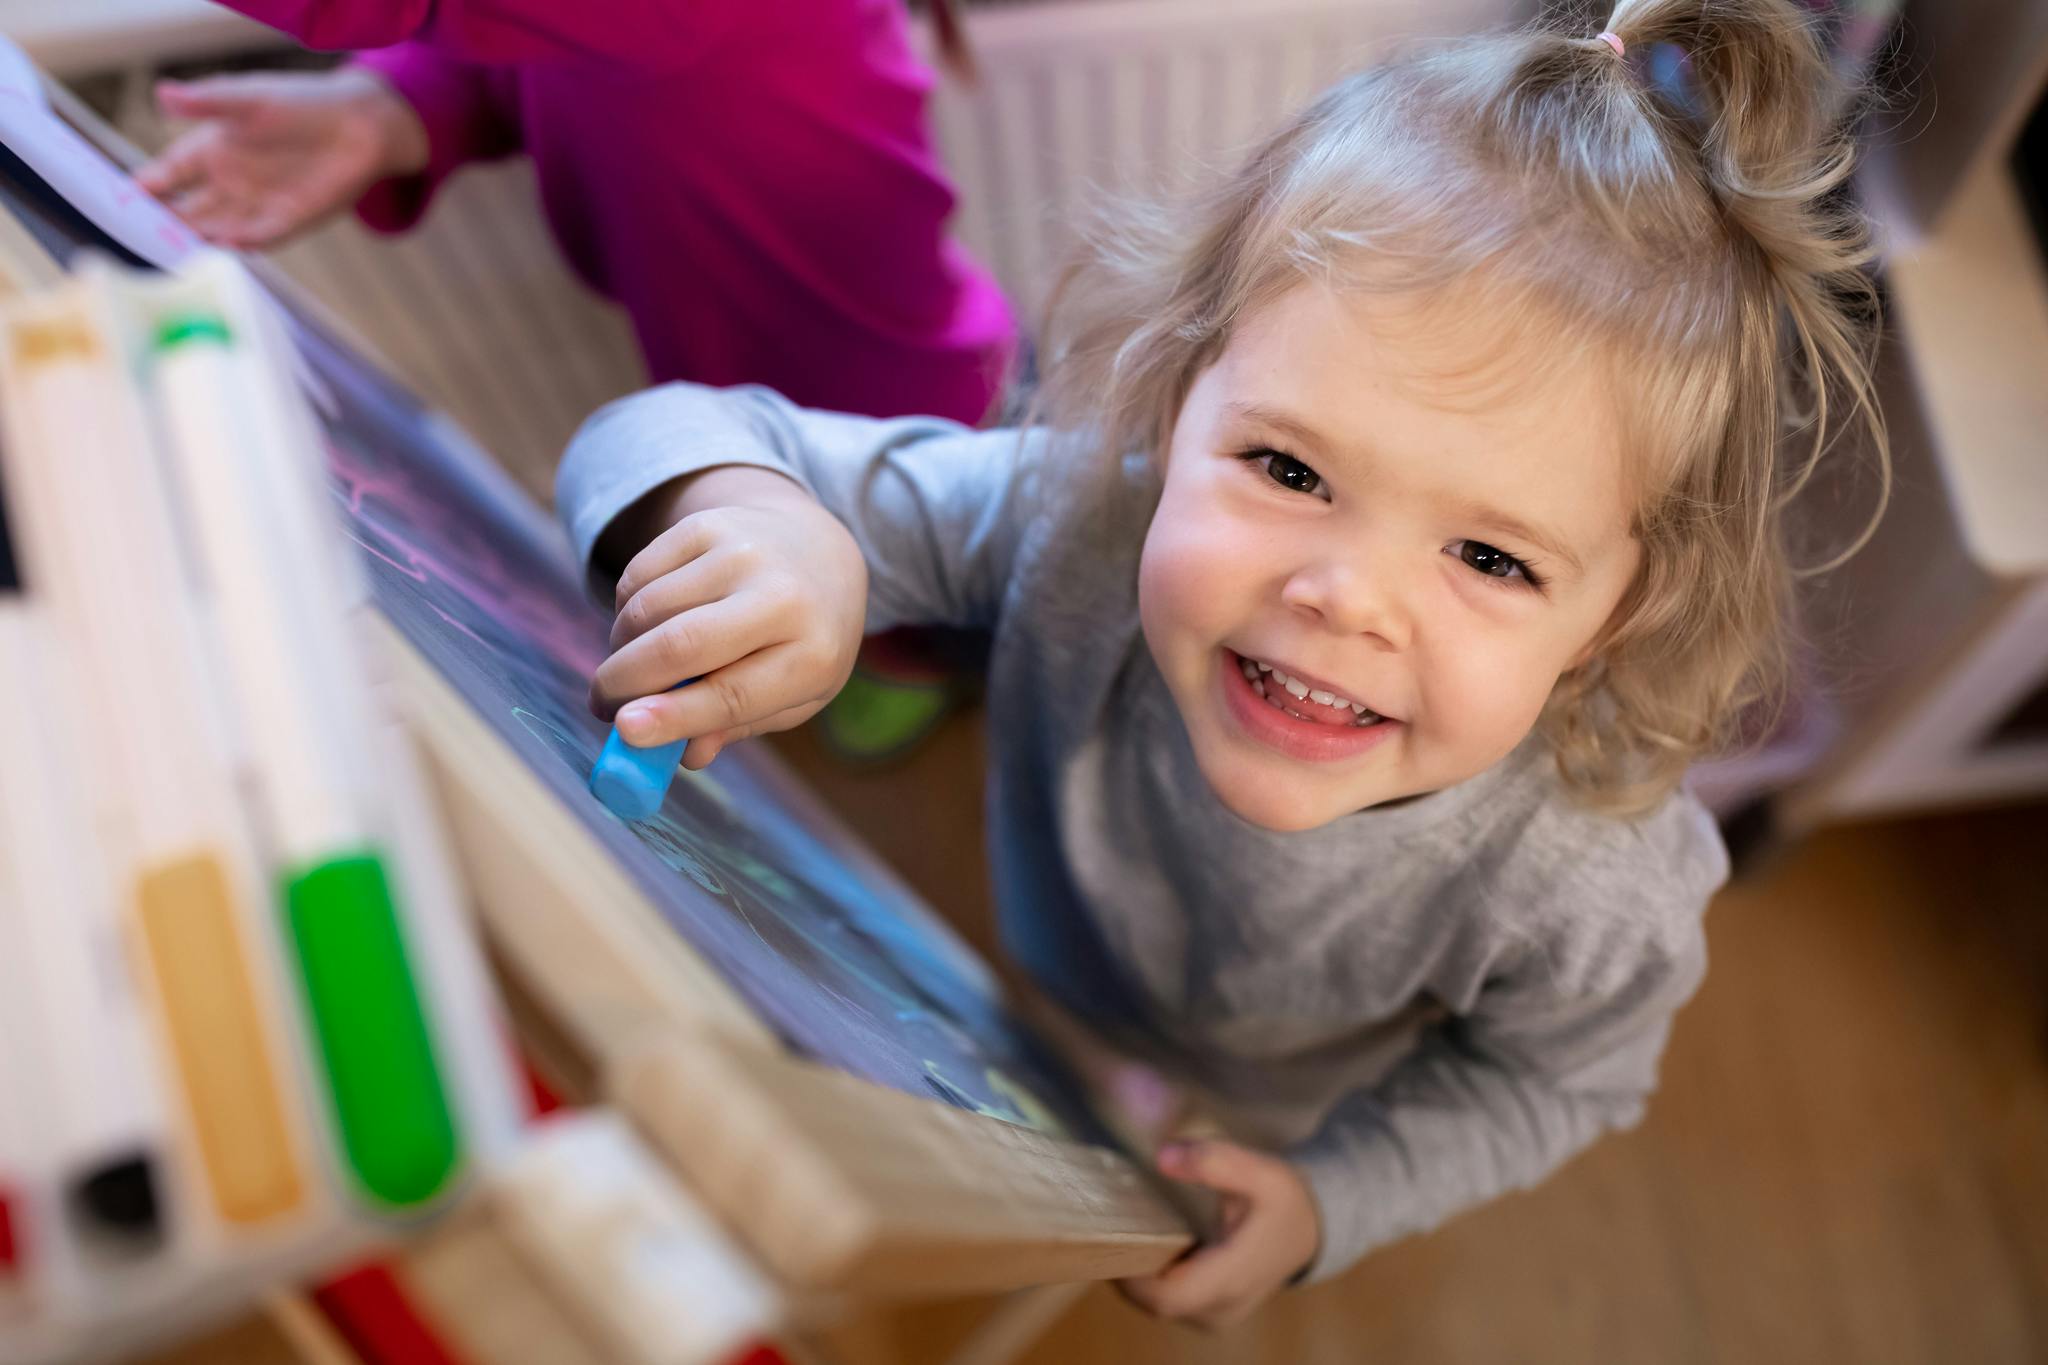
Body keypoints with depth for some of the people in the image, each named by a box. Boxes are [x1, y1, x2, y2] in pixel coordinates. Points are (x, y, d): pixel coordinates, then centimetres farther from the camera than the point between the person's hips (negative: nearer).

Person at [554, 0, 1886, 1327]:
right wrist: (757, 514, -57)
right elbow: (666, 442, -35)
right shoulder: (1073, 512, -41)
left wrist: (1334, 1198, -21)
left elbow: (1552, 1080, -15)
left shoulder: (1600, 893, -40)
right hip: (1042, 1009, 1)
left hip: (1274, 1127, 0)